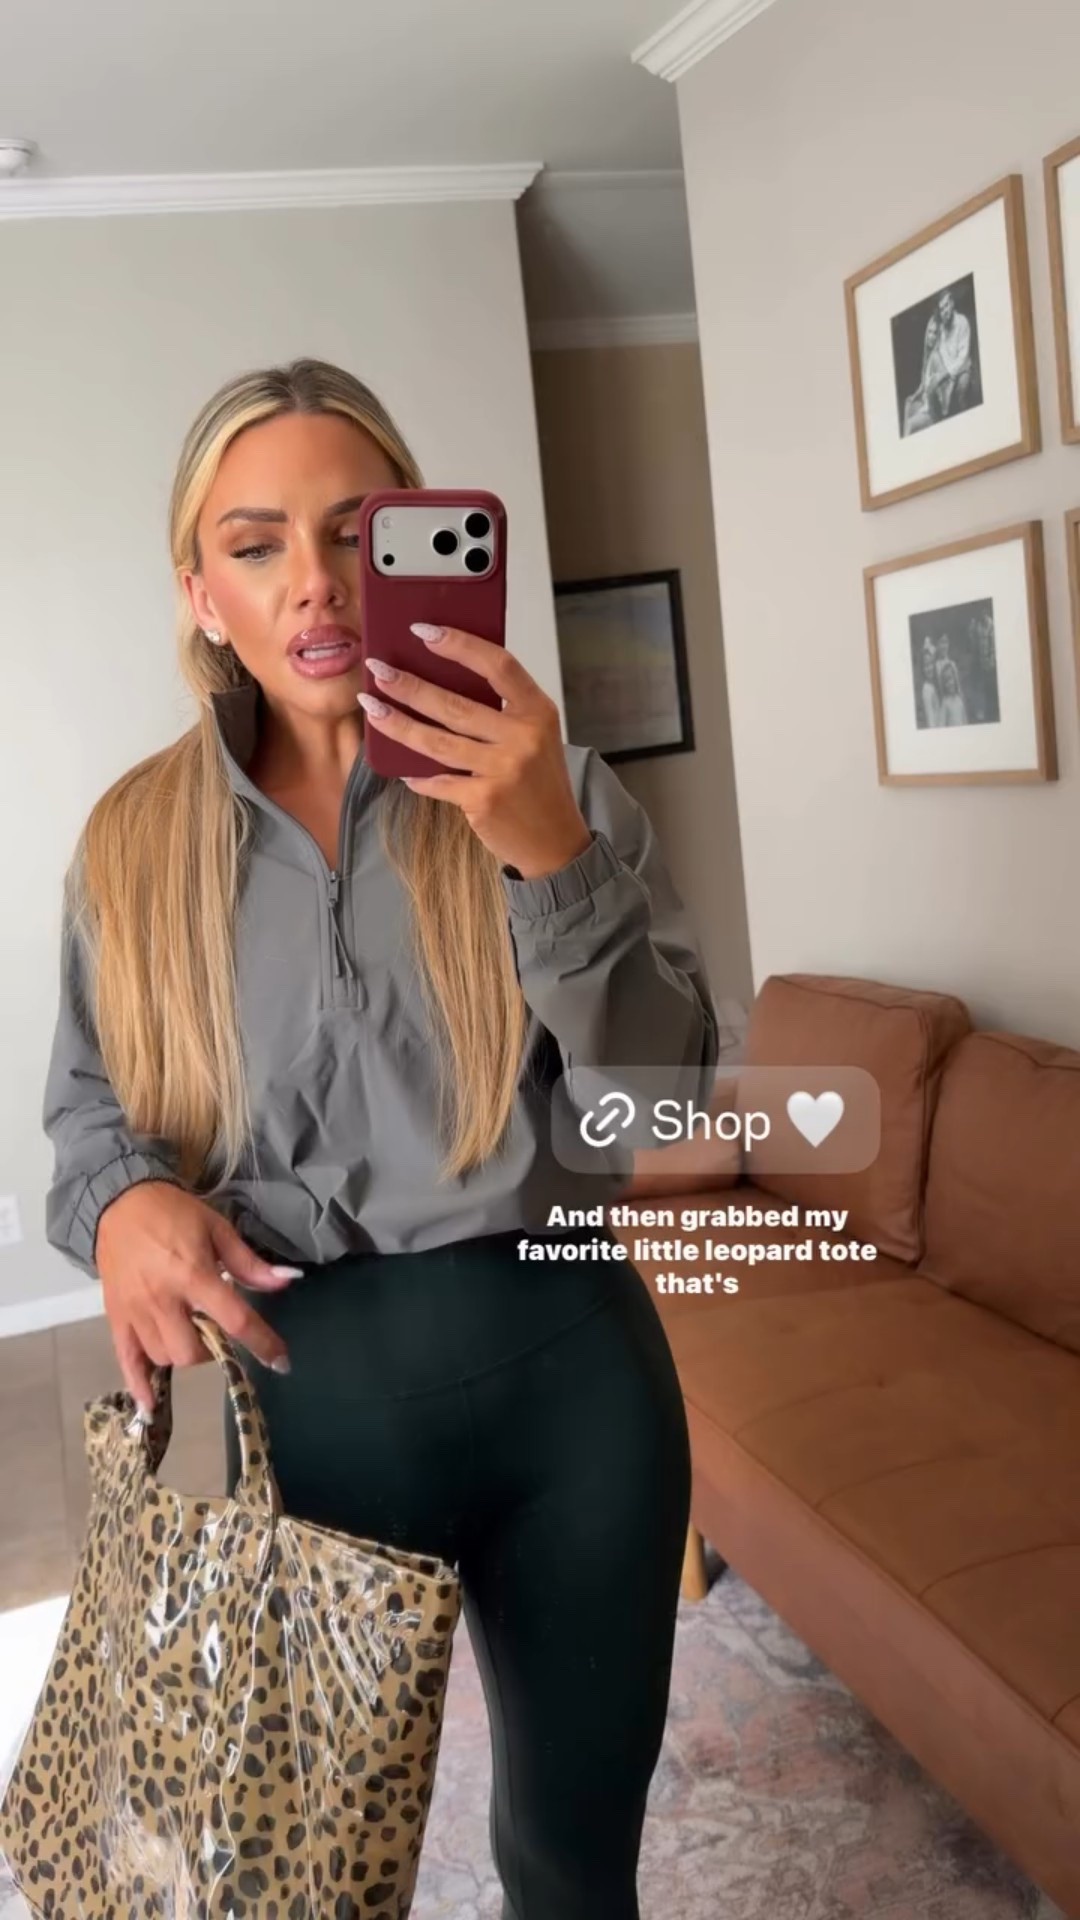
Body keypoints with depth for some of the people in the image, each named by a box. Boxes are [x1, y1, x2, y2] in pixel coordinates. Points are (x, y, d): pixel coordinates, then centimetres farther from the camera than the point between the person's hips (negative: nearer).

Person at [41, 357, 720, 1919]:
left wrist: (550, 851, -25)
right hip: (291, 1397, 0)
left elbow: (667, 1097, -10)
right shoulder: (134, 843, 1)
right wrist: (124, 1200, -14)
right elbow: (87, 1104, 10)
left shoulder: (553, 787, -2)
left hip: (562, 1374, 0)